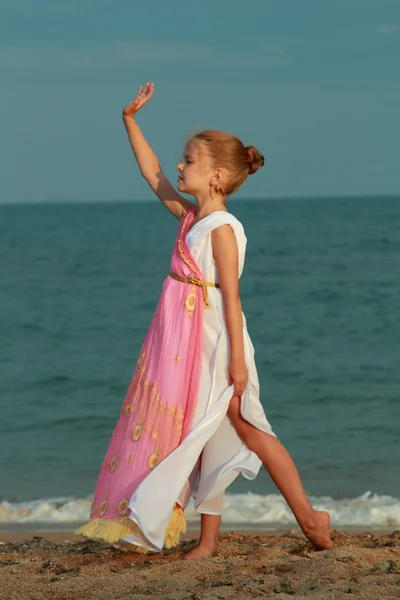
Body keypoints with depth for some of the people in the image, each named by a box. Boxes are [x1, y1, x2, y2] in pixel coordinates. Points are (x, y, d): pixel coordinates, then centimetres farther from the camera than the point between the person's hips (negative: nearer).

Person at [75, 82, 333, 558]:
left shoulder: (222, 228, -15)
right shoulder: (190, 216, 8)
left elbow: (230, 295, -19)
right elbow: (152, 174, 20)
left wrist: (237, 358, -21)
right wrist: (130, 120, 20)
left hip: (216, 343, -8)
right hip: (185, 344, 8)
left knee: (246, 429, -4)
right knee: (200, 438, 9)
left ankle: (308, 517, 4)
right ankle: (208, 540, 13)